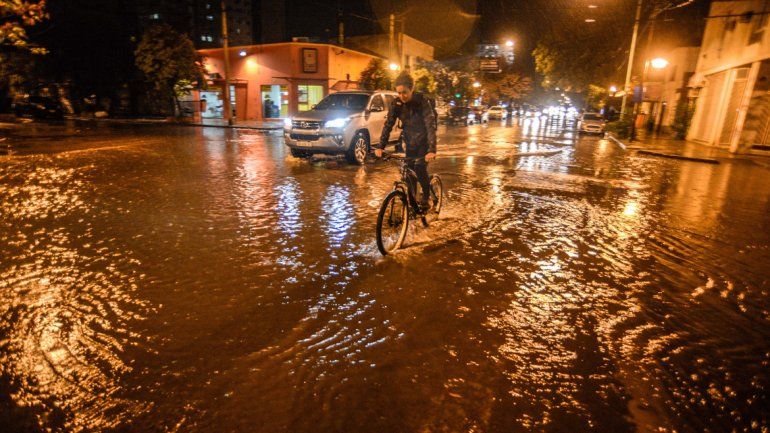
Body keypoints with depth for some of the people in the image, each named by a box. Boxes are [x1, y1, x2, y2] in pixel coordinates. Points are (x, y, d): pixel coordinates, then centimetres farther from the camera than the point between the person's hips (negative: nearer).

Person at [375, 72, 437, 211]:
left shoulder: (422, 101, -23)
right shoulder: (396, 103, -11)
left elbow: (430, 125, -31)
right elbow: (388, 125, -13)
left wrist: (432, 150, -43)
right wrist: (380, 147, -24)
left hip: (424, 140, -4)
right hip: (410, 141, 4)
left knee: (420, 168, -20)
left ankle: (426, 197, 1)